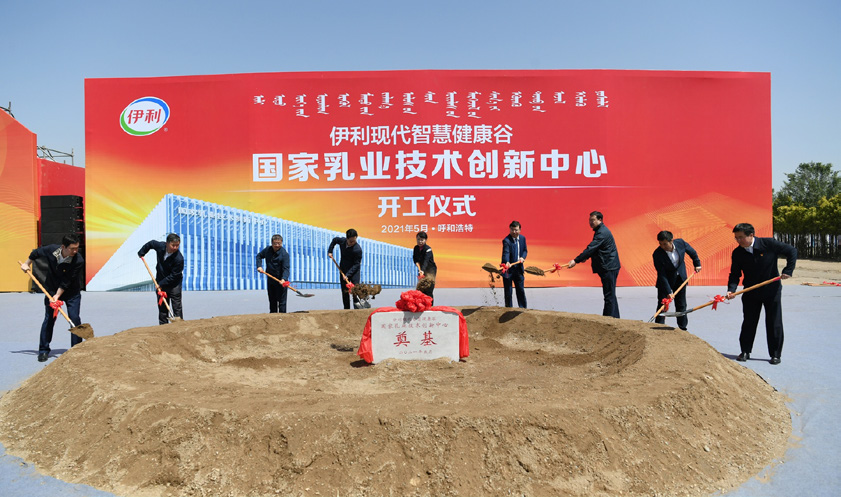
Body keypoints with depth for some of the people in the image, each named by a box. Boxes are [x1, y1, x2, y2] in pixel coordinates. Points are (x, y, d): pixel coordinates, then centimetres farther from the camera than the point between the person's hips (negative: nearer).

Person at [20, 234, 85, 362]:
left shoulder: (78, 260, -28)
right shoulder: (50, 250, -19)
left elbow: (66, 282, -23)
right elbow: (36, 253, 6)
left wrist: (57, 296, -23)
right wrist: (27, 264, 17)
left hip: (72, 292, -2)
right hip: (52, 290, 2)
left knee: (74, 318, -10)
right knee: (49, 319, 1)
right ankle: (43, 350, 12)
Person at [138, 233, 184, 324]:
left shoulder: (179, 259, -27)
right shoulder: (160, 246, -13)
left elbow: (173, 276, -21)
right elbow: (150, 243, 12)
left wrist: (161, 284, -20)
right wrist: (141, 253, 24)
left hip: (174, 283, -5)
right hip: (160, 281, 5)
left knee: (177, 306, -6)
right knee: (162, 306, 9)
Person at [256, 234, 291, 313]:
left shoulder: (284, 254, -17)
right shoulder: (267, 250, 0)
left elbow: (286, 268, -24)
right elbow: (259, 256, 18)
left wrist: (284, 279, -41)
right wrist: (259, 266, 2)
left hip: (280, 281, -6)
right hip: (270, 280, 6)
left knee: (281, 301, -5)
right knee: (272, 301, 18)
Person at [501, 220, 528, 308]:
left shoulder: (522, 238, 3)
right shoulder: (506, 240, -18)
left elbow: (525, 250, 15)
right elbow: (506, 253, -32)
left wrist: (522, 257, -5)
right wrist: (507, 262, -50)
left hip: (518, 269, 5)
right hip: (508, 269, -5)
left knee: (521, 290, 14)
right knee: (508, 291, 3)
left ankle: (523, 307, 26)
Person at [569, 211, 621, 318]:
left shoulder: (602, 232, -17)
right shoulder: (600, 231, 17)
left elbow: (591, 248, -24)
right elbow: (594, 248, 27)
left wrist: (576, 261, -25)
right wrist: (586, 257, 16)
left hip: (609, 268, -11)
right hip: (608, 267, 11)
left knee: (609, 295, -8)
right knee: (610, 295, 15)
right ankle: (615, 318, 21)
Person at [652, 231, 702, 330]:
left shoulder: (680, 243, -19)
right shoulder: (657, 254, -28)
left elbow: (692, 252, 5)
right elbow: (662, 275, -27)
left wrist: (697, 264, 13)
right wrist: (668, 292, -30)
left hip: (680, 278, 3)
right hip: (666, 280, -3)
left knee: (681, 305, 10)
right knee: (662, 304, -5)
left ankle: (682, 327, 23)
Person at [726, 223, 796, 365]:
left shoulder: (769, 244, -14)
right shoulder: (737, 253, -7)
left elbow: (792, 251, -4)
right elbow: (735, 274, -5)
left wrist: (788, 271, -11)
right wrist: (731, 290, -21)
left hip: (772, 290, -2)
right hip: (751, 293, 2)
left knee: (774, 323, 5)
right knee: (748, 322, 6)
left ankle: (775, 354, 16)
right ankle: (745, 351, 18)